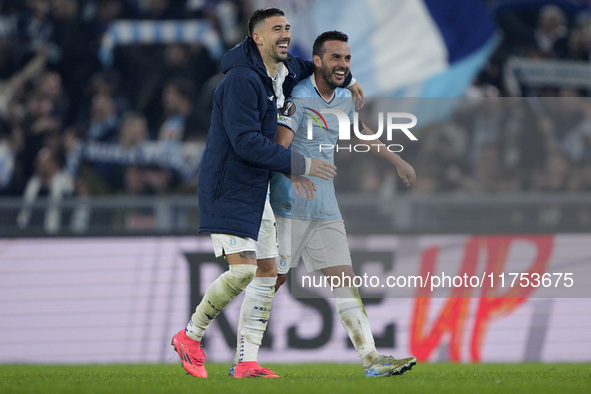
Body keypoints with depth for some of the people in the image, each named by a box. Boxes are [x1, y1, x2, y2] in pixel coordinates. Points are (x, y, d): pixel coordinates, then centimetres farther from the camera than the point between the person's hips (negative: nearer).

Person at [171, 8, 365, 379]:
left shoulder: (284, 73, 8)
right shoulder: (241, 80, -20)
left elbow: (308, 66, 33)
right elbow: (246, 143, -26)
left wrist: (346, 77, 16)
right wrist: (300, 165, -24)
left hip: (256, 191, 9)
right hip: (227, 191, -9)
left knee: (268, 272, 4)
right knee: (243, 270, -17)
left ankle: (248, 362, 7)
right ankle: (190, 336, 2)